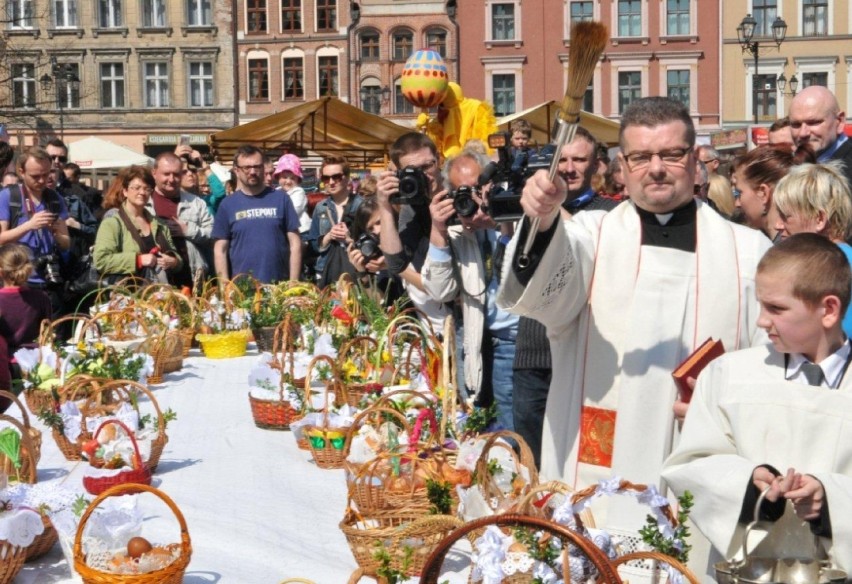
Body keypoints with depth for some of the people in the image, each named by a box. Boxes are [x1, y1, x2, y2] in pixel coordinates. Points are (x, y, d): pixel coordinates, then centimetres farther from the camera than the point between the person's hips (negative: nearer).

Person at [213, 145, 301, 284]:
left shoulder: (280, 198, 2)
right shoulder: (228, 204, 4)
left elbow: (295, 243, 2)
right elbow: (220, 249, 4)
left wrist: (293, 282, -4)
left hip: (279, 285, 0)